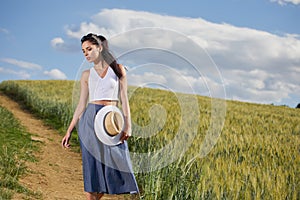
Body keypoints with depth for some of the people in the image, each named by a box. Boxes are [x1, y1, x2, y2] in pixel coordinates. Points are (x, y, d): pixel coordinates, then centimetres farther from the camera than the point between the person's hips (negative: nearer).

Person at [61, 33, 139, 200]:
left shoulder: (118, 69, 6)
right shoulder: (87, 75, 10)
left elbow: (124, 100, 2)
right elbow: (81, 105, 11)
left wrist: (128, 125, -9)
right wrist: (69, 130, 6)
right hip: (90, 119, 1)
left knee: (116, 165, -3)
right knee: (92, 168, -1)